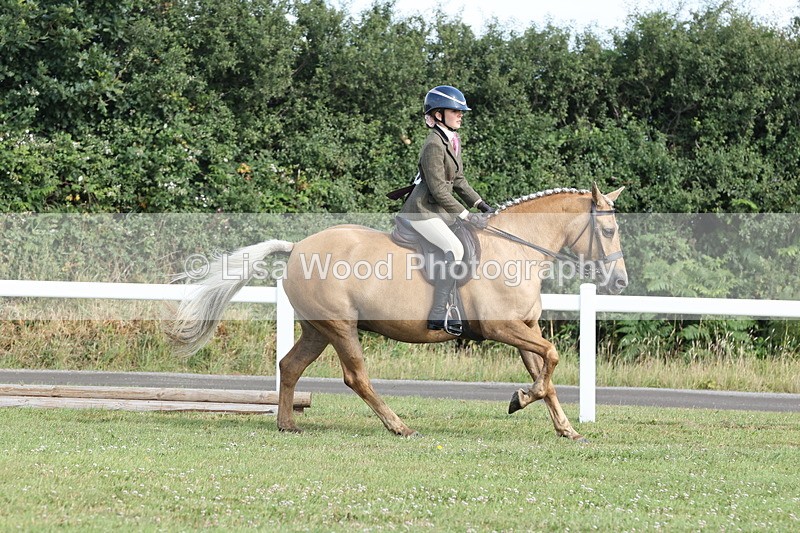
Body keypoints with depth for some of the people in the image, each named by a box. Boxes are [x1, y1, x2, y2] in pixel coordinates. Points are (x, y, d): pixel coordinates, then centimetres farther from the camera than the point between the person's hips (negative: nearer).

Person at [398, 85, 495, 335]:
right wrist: (468, 216, -19)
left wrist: (481, 204, 11)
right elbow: (439, 190, -21)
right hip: (423, 211, -11)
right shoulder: (435, 145, -19)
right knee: (455, 248, -25)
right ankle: (438, 316, -29)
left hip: (441, 211, 11)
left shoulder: (453, 141, 11)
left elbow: (458, 181, 20)